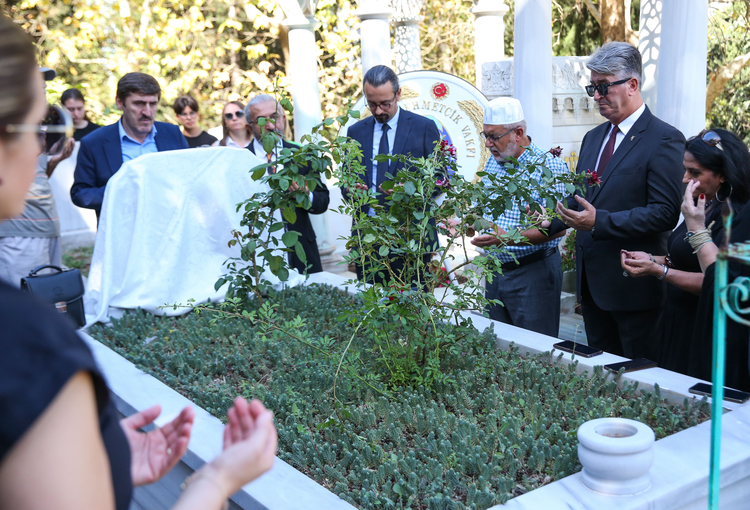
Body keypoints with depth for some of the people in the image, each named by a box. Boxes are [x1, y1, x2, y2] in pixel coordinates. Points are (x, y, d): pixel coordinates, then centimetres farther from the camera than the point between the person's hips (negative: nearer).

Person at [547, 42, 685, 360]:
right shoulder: (593, 137, 14)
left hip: (634, 286, -7)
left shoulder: (664, 140, -11)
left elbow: (666, 212, -18)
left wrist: (600, 222, -25)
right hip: (591, 282, 7)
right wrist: (549, 223, 0)